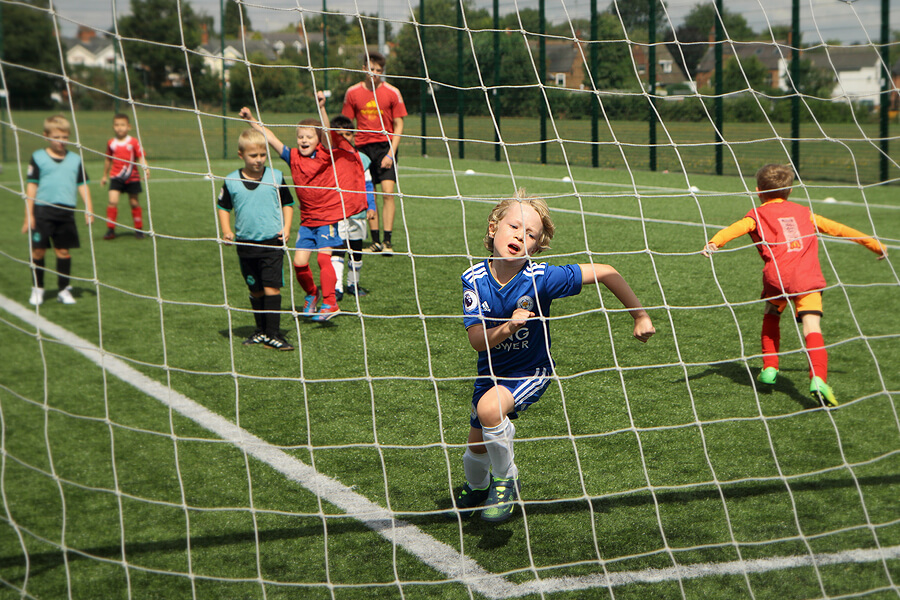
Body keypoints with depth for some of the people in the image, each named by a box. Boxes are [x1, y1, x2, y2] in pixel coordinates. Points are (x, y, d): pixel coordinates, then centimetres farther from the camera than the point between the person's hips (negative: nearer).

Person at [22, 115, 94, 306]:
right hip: (42, 210, -2)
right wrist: (29, 215, -2)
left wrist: (88, 209, 0)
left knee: (63, 251, 4)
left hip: (66, 212, 2)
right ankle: (37, 289, 14)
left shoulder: (75, 159, 9)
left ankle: (64, 290, 14)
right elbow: (31, 186, 1)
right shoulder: (38, 158, 2)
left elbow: (83, 185, 10)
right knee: (38, 250, -1)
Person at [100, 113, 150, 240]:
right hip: (116, 178, 1)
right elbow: (108, 159, 17)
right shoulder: (111, 143, 3)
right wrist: (105, 175, 25)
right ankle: (110, 229, -6)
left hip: (132, 178, -1)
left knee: (134, 203, 7)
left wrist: (146, 168, -26)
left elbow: (141, 157, -6)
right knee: (113, 201, -13)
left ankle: (139, 229, 21)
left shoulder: (134, 142, -5)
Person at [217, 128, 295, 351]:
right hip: (245, 244, 2)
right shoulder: (232, 181, 0)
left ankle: (273, 333, -6)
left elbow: (287, 204, 8)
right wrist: (226, 231, -2)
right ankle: (261, 330, 24)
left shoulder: (276, 177, -2)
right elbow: (223, 207, 12)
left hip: (272, 242, -2)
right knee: (255, 290, 11)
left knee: (271, 287, -9)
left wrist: (286, 227, -5)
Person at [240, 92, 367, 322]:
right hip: (307, 219, 4)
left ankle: (329, 303, -7)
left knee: (323, 257, -14)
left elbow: (327, 134, -25)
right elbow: (270, 137, 2)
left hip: (328, 217, -4)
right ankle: (311, 293, 25)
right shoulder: (293, 158, 3)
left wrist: (321, 108, -38)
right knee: (299, 262, -1)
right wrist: (251, 119, -3)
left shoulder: (326, 155, -7)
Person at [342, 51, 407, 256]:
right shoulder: (353, 93, 3)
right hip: (363, 147, 2)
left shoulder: (392, 93, -2)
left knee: (388, 192, -13)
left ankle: (388, 240, -11)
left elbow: (398, 126, 0)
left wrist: (391, 154, -9)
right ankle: (375, 240, 9)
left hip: (385, 146, -2)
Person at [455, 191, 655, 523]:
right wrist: (508, 327, -42)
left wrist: (641, 316, -13)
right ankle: (476, 487, 54)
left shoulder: (541, 278, -26)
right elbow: (477, 340, -23)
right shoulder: (475, 278, -18)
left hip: (531, 371, -4)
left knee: (489, 408, -32)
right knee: (477, 448, 17)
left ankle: (506, 480, -6)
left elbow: (604, 272, -18)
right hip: (491, 372, 4)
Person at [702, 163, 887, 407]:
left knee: (771, 316, 28)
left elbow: (735, 229, -3)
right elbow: (836, 228, 33)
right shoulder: (803, 212, 27)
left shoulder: (757, 215, 17)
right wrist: (874, 244, 42)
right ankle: (818, 379, -31)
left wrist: (714, 242, -21)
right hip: (807, 277, 1)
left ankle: (769, 368, 27)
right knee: (812, 329, -10)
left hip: (777, 277, -1)